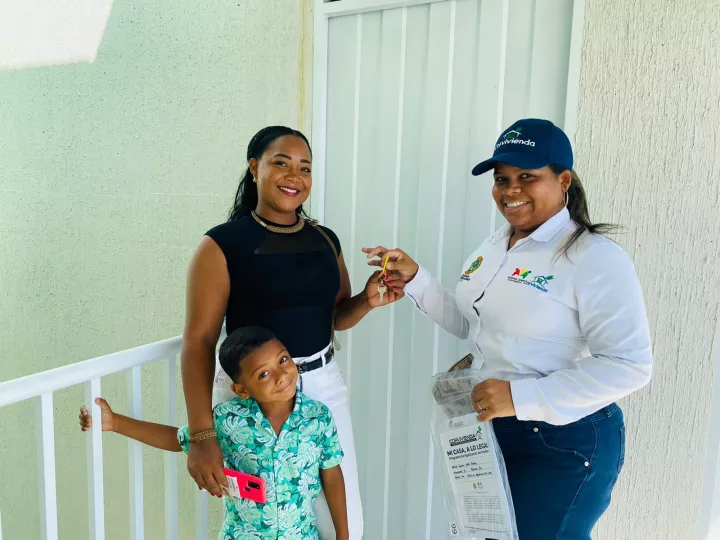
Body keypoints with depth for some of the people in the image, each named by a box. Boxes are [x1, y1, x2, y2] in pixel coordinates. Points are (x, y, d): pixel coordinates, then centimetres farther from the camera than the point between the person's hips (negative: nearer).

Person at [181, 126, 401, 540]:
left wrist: (367, 300, -7)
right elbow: (199, 340, -14)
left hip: (323, 386, 5)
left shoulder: (325, 240, 4)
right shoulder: (223, 244, -11)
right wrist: (202, 435, -20)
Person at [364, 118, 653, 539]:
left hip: (563, 445, -7)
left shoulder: (597, 258, -20)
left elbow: (629, 366, -24)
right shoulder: (495, 246, 4)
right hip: (489, 426, 8)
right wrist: (415, 279, 0)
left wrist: (522, 396, -29)